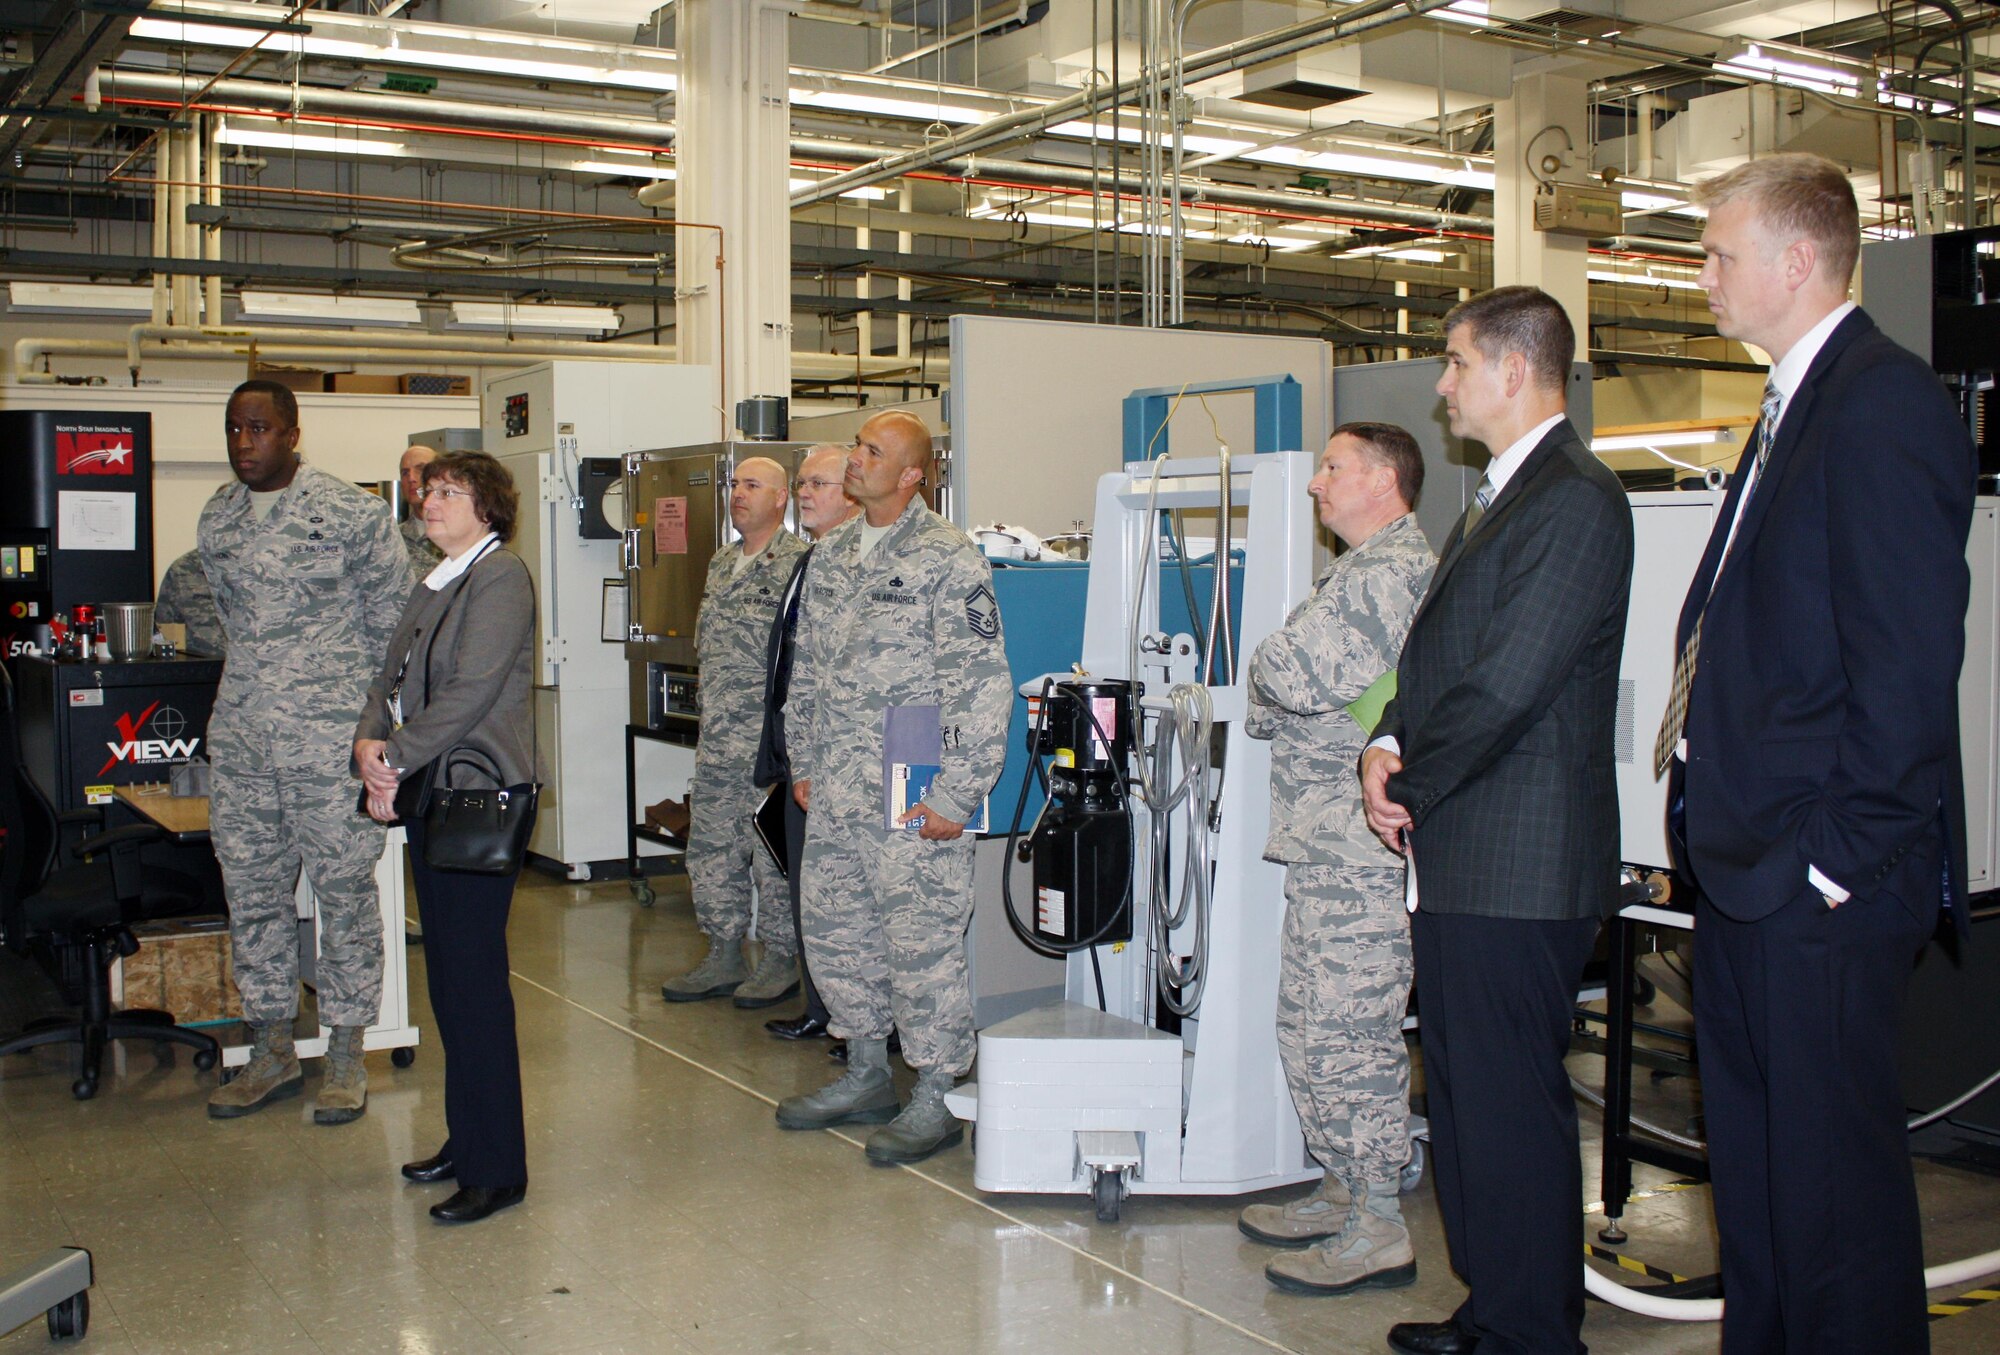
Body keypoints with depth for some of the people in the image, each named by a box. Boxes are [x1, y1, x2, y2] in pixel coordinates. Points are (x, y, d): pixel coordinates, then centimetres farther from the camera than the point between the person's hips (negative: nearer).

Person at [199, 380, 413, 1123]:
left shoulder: (352, 512, -6)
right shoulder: (216, 519, 10)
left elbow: (393, 613, 2)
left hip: (330, 732, -5)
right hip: (240, 732, 5)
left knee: (344, 885, 1)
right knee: (250, 887, 10)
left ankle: (346, 1052, 12)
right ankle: (272, 1048, 22)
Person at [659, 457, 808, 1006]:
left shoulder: (799, 563, -9)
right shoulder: (721, 564, 16)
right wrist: (715, 706, 18)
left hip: (772, 738, -8)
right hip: (717, 737, 8)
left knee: (773, 850, -1)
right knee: (710, 847, 11)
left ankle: (782, 960, 11)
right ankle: (724, 956, 22)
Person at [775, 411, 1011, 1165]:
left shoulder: (947, 561, -11)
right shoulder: (830, 556, 12)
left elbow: (983, 689, -15)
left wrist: (954, 797, -17)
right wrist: (802, 765, 17)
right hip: (835, 795, 8)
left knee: (921, 944, -1)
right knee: (832, 930, 15)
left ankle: (935, 1099, 13)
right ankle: (866, 1075, 32)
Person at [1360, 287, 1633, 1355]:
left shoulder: (1575, 502, -15)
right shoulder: (1499, 495, 18)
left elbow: (1507, 686, -21)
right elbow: (1433, 652, 17)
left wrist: (1407, 780, -9)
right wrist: (1390, 746, 0)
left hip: (1519, 867, -10)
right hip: (1458, 862, 10)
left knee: (1512, 1107, -1)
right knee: (1463, 1095, 17)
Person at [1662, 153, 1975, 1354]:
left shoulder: (1886, 405, -14)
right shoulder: (1796, 404, 17)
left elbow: (1912, 657, -20)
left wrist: (1846, 853, -19)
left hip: (1822, 868, -10)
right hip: (1750, 861, 10)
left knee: (1832, 1163, 1)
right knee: (1750, 1152, 18)